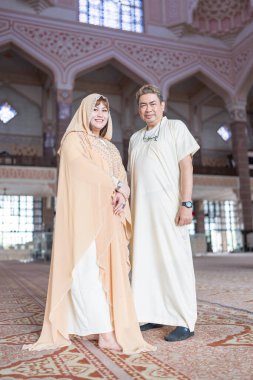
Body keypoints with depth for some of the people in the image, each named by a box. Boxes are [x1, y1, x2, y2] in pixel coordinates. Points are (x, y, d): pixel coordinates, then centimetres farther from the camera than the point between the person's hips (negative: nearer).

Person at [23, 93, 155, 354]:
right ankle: (106, 333, -15)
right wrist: (115, 184, -14)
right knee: (88, 269, -13)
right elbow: (80, 165, -13)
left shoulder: (109, 148, 25)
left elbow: (121, 176, 13)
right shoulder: (74, 139, 6)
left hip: (108, 216, 7)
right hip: (85, 212, -6)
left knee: (109, 270, 0)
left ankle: (114, 327, 4)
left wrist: (122, 194, -9)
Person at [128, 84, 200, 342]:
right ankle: (154, 315, 14)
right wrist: (130, 209, 12)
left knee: (174, 261, -5)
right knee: (146, 263, 5)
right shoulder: (135, 138, 20)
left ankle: (185, 322, 2)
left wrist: (186, 203, -14)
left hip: (168, 208, -5)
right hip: (141, 211, 6)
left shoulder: (176, 128, 5)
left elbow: (186, 166, -4)